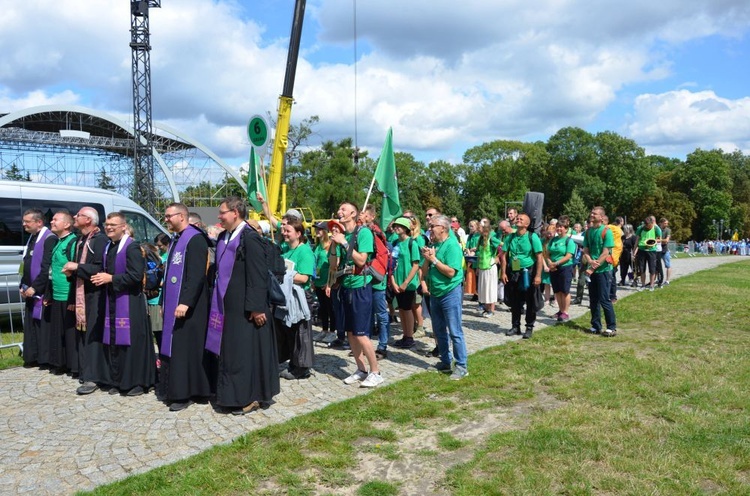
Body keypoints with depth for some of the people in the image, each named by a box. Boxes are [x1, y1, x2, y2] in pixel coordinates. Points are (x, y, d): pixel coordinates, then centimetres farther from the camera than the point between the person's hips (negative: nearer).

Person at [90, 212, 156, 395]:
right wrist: (101, 277, 3)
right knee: (114, 342, 11)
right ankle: (117, 381, 21)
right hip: (112, 301, 8)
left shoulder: (132, 247, -11)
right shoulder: (107, 248, 14)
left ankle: (138, 382, 6)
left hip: (130, 302, -8)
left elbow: (136, 275, -20)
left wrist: (111, 279, -16)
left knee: (132, 341, -3)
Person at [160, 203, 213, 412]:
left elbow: (197, 275, -22)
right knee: (173, 346, 13)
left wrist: (185, 302, -27)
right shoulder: (176, 239, 15)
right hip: (173, 304, 9)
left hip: (188, 306, -9)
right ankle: (173, 389, 21)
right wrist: (164, 301, 18)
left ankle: (185, 393, 3)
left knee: (186, 347, -4)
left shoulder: (195, 238, -14)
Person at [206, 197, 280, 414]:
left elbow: (258, 276, -19)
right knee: (230, 351, 14)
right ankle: (234, 395, 26)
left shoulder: (250, 238, -15)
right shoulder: (223, 238, 11)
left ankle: (250, 397, 14)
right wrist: (218, 301, 15)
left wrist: (257, 307, -20)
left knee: (248, 351, 1)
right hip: (228, 306, 9)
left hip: (245, 308, -9)